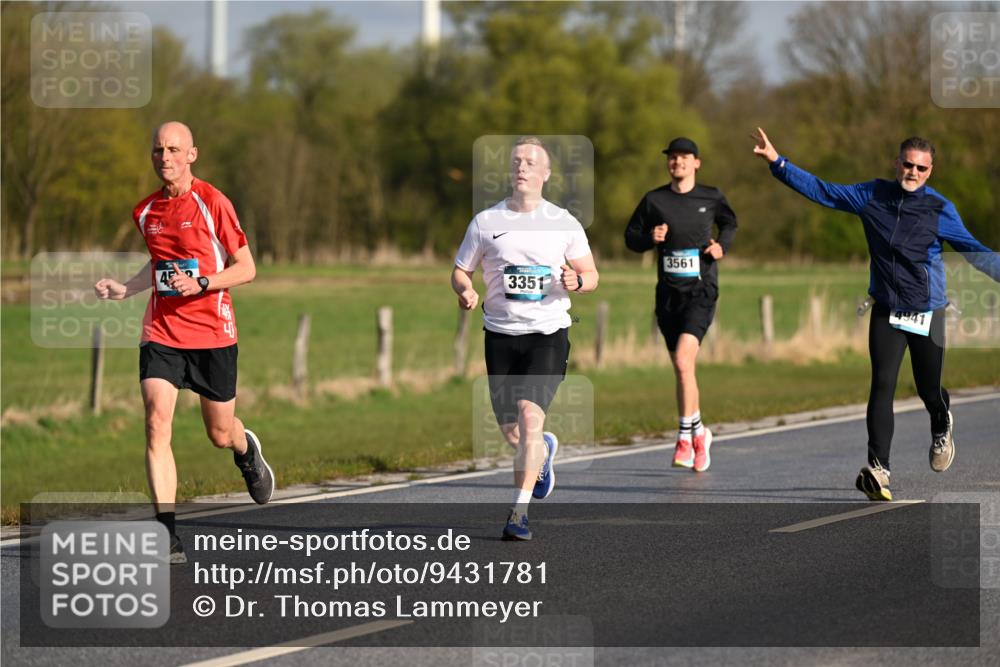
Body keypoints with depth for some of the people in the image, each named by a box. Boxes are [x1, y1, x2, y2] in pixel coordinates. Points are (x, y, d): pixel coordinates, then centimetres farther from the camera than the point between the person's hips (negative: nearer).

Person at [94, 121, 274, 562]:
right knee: (156, 424, -17)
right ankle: (167, 536, -18)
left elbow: (246, 268, -6)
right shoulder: (145, 212, 6)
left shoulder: (212, 203, -9)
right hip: (161, 333, 3)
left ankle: (247, 450, 50)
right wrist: (124, 290, 8)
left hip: (212, 332, -3)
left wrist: (201, 284, -20)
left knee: (220, 435, 10)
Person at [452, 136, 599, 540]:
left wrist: (576, 282, -14)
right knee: (511, 433, 6)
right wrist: (465, 291, -12)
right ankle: (543, 450, 43)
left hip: (548, 333, -2)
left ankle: (519, 513, -16)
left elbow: (591, 275, 9)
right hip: (501, 335, 2)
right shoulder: (486, 222, 5)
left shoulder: (564, 223, 3)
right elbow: (460, 271, 11)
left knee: (530, 416, -20)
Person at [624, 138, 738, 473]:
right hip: (668, 294, 3)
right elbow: (631, 237, 11)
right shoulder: (654, 200, 5)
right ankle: (699, 433, 26)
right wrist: (650, 237, -10)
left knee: (683, 360, -21)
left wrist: (722, 246, 3)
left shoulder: (711, 197, 3)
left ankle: (685, 437, -14)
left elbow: (729, 223, 22)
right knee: (683, 369, 8)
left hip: (701, 291, -3)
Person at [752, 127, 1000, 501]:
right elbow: (821, 191, 6)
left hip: (928, 314, -1)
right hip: (887, 312, 1)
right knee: (882, 386, -13)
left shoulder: (940, 209, -4)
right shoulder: (873, 196, 2)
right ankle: (877, 470, -16)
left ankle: (941, 428, 45)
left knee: (928, 390, 8)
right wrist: (776, 161, 2)